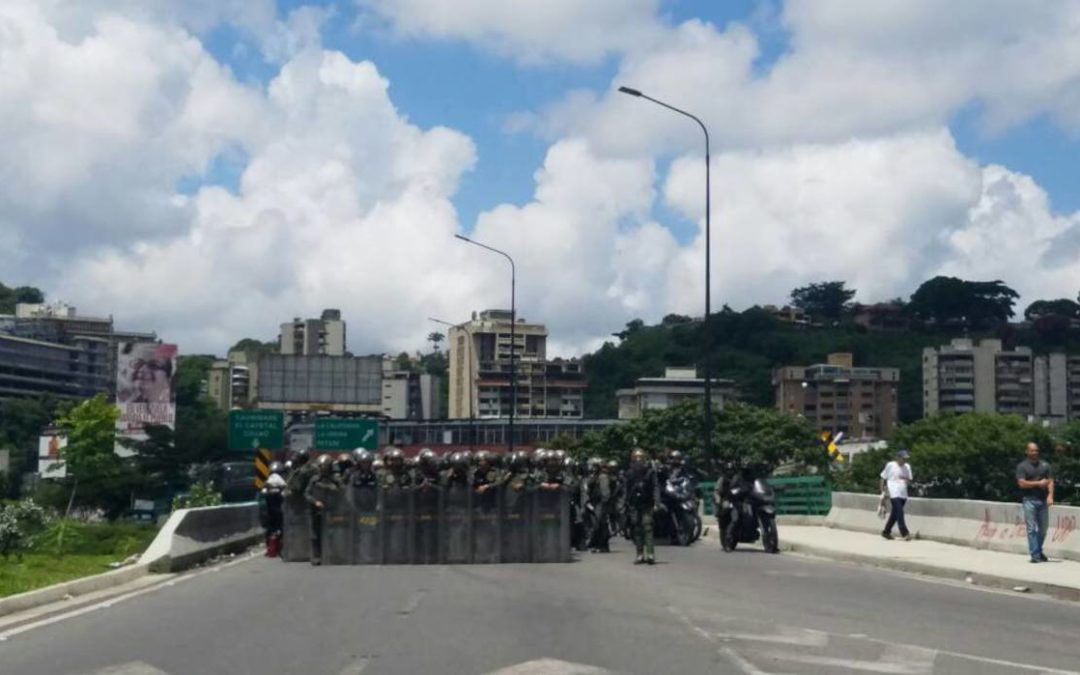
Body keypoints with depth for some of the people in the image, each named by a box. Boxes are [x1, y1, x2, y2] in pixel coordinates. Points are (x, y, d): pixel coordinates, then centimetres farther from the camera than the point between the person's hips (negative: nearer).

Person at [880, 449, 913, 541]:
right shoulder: (890, 465, -2)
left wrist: (907, 480, -7)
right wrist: (883, 491, 2)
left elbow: (909, 479, 18)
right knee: (899, 513, -15)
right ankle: (905, 533, -15)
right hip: (894, 494, -6)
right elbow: (883, 478, 5)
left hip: (903, 494, 6)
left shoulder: (907, 467, 12)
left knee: (894, 514, 10)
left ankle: (886, 532, 22)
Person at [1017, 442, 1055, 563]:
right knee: (1032, 528, -5)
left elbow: (1050, 481, 3)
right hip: (1029, 500, -4)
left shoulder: (1045, 465, 10)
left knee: (1043, 528, 10)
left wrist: (1050, 495, -12)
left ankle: (1039, 551, 26)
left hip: (1043, 500, 4)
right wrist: (1038, 483, -11)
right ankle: (1035, 555, -3)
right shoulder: (1022, 466, 0)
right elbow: (1022, 483, -9)